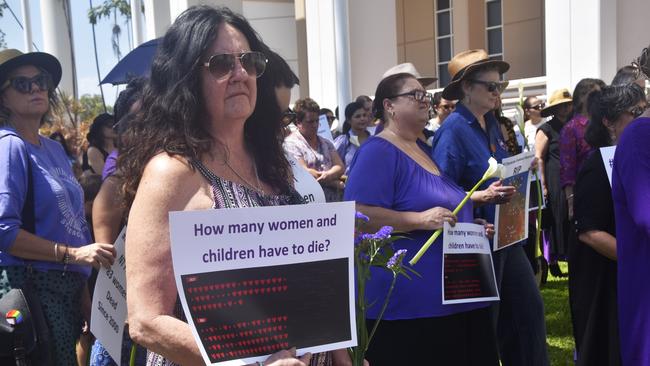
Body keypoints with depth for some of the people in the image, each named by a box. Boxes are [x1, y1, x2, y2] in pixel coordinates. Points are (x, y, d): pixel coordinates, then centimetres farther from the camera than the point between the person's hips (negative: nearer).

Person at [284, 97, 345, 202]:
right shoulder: (291, 143, 0)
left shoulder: (326, 143, 19)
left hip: (333, 201, 5)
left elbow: (340, 167, 7)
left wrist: (328, 175, -16)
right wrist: (335, 183, -7)